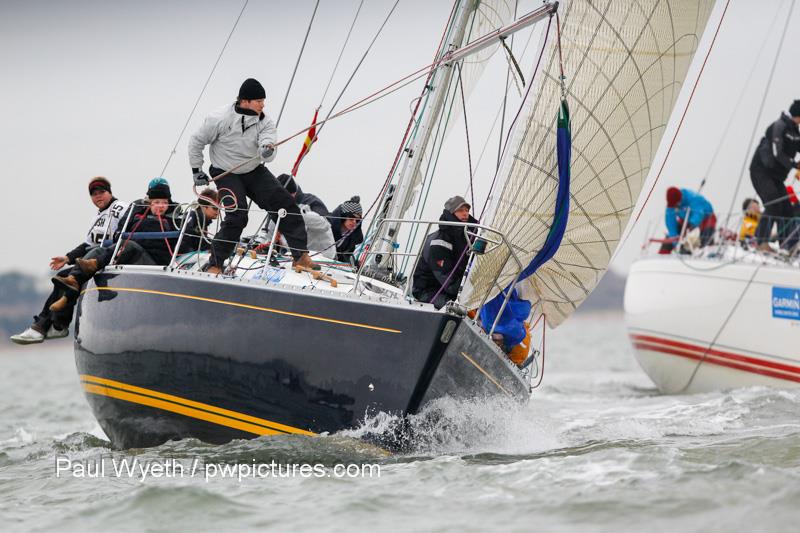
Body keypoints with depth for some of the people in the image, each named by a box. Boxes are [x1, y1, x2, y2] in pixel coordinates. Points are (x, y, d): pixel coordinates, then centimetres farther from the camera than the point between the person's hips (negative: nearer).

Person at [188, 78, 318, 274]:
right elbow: (196, 142, -5)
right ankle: (215, 264, -7)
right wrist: (197, 170, -2)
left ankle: (300, 255, -3)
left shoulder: (265, 122, -8)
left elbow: (268, 141, -25)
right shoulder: (219, 119, -18)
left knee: (285, 204, -8)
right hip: (226, 174, -4)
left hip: (255, 171, 4)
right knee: (237, 216, -21)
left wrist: (268, 150, -50)